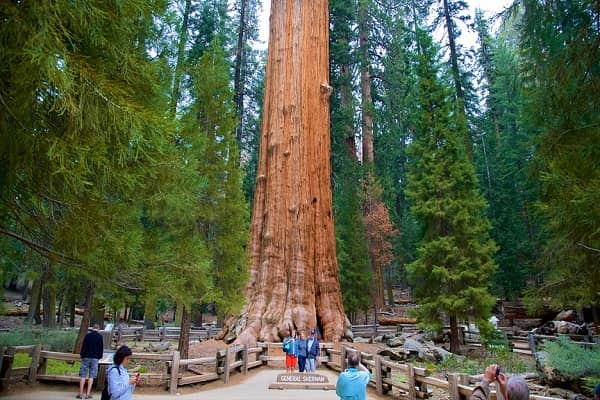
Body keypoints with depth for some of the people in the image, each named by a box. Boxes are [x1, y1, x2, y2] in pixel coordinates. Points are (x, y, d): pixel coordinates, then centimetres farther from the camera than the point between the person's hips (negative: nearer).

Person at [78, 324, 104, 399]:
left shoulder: (87, 335, 0)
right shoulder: (100, 336, -1)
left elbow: (83, 346, 0)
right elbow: (101, 348, 1)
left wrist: (81, 355, 10)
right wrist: (100, 356, 12)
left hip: (86, 357, 1)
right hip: (95, 358, -1)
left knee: (83, 376, 5)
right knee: (91, 376, 3)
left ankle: (80, 393, 4)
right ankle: (88, 394, 3)